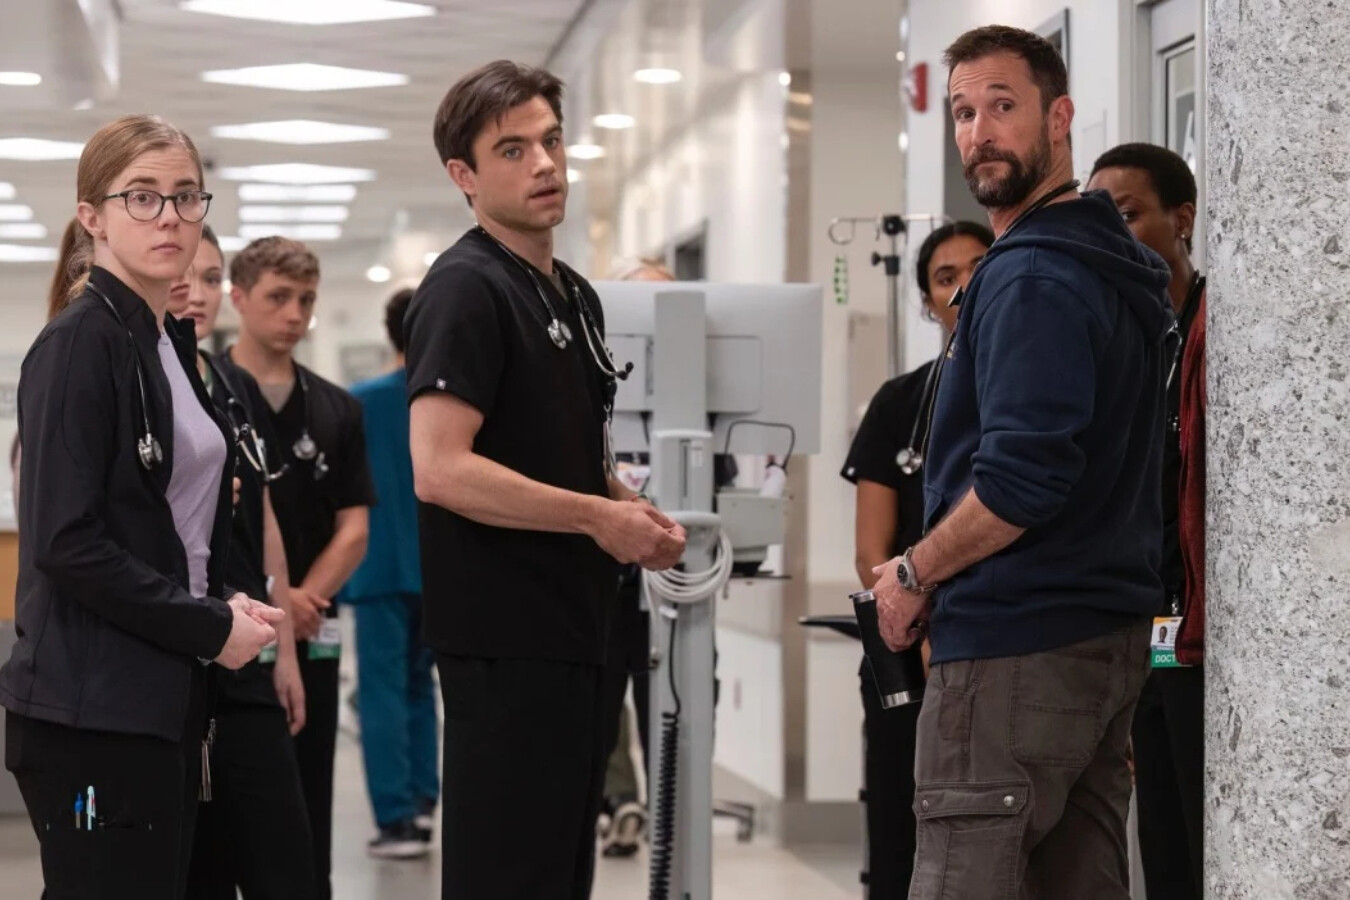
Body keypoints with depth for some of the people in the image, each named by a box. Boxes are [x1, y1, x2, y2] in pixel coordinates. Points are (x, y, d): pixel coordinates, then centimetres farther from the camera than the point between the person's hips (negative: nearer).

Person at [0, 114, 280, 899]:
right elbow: (65, 541, -18)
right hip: (93, 712, -9)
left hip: (166, 700, 9)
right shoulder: (79, 344, -11)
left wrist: (226, 606, 5)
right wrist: (209, 628, -13)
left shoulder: (170, 345, 15)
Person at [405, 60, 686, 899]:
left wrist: (635, 511, 6)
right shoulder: (465, 290, -12)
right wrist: (598, 516, -16)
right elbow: (441, 469, -22)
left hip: (576, 632, 9)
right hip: (506, 636, -9)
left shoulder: (576, 295, 16)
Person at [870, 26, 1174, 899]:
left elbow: (1022, 477, -24)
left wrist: (914, 575, -10)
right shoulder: (1120, 267, 15)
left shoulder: (1033, 279, -15)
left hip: (1017, 645, -10)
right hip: (1109, 635, 10)